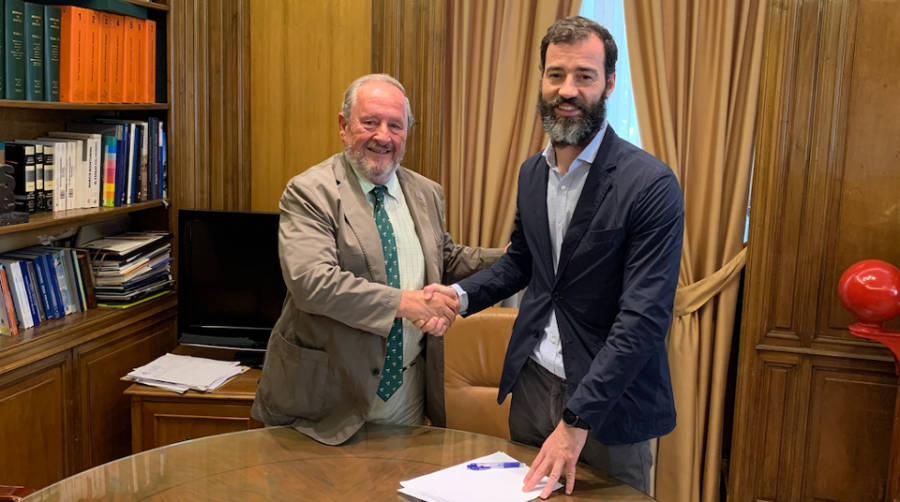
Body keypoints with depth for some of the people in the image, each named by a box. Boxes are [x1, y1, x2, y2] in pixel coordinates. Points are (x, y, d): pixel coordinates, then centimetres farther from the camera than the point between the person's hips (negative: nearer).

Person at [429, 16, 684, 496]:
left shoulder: (651, 184, -18)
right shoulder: (532, 173, 4)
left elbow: (643, 317, -22)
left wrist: (577, 419, -26)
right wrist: (461, 294, -1)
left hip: (607, 399, -5)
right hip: (531, 382, 6)